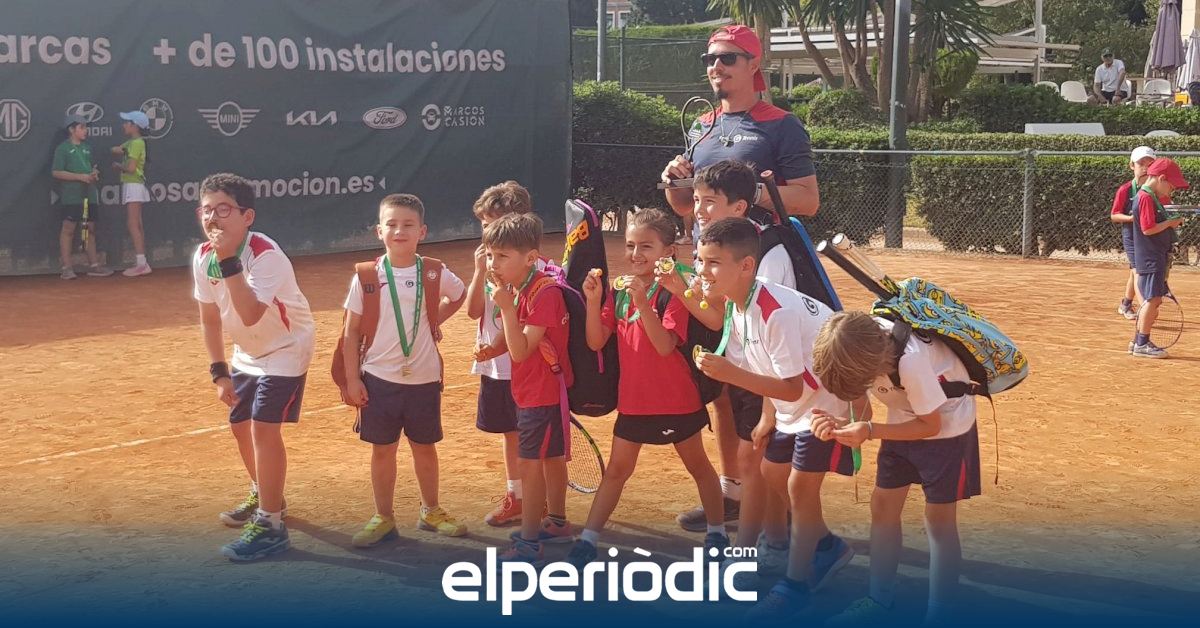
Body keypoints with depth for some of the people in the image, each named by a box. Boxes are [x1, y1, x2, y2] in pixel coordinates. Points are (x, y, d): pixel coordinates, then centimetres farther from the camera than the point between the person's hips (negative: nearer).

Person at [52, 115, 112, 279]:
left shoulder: (87, 148, 16)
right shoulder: (63, 148, -4)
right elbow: (56, 172, -10)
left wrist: (94, 174, 2)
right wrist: (81, 176, -16)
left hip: (89, 195, 7)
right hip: (70, 196, -7)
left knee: (90, 229, 8)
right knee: (68, 229, -6)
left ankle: (93, 266, 13)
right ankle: (67, 267, -4)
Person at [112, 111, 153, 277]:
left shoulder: (136, 143, -13)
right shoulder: (132, 142, 16)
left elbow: (131, 168, -21)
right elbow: (115, 150, 17)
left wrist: (118, 166, -3)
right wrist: (122, 151, -4)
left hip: (133, 186, -10)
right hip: (131, 186, 10)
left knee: (133, 225, -13)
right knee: (137, 225, 10)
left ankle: (141, 263, -16)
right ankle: (141, 262, 12)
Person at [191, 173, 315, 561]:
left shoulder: (266, 256, -31)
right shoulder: (203, 257, -10)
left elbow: (251, 315, -45)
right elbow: (210, 317, 2)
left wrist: (229, 261, -47)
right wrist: (219, 371, 0)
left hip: (286, 350, -8)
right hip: (247, 352, 8)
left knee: (264, 427, -16)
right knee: (240, 424, 17)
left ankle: (270, 525, -8)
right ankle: (264, 496, 42)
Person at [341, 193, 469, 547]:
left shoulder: (433, 274, -3)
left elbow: (459, 295, 19)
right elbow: (352, 331, -2)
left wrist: (435, 320, 5)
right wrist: (352, 379, -6)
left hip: (423, 378, 1)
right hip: (379, 378, -1)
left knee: (424, 446, 13)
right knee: (383, 449, 8)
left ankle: (431, 511, 30)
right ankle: (383, 518, 21)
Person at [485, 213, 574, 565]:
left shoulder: (544, 293, -24)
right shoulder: (518, 290, 4)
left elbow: (521, 351, -28)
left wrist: (506, 307, -30)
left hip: (544, 393, -9)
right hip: (530, 391, 9)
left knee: (531, 464, -5)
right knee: (550, 457, 20)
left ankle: (528, 543, 2)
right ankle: (557, 524, 34)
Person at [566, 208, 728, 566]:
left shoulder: (674, 292, -14)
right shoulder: (619, 292, 2)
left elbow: (665, 345, -25)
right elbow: (596, 342, -4)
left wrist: (644, 304, -34)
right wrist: (593, 300, -16)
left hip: (676, 400, -5)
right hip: (632, 399, 5)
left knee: (697, 466, 14)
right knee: (616, 470, 12)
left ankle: (717, 533, 29)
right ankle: (588, 541, 16)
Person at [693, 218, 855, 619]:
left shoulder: (776, 312, -33)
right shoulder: (734, 305, -6)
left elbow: (791, 387, -31)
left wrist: (730, 374, -37)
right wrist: (769, 416, 5)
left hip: (829, 397, -9)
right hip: (793, 402, 9)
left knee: (801, 485, -7)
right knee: (773, 476, 14)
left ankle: (795, 585, 8)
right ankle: (828, 547, 35)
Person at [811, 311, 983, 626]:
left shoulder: (912, 360, -38)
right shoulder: (858, 341, -20)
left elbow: (931, 425, -23)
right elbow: (859, 392, -4)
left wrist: (869, 431, -30)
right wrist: (846, 423, -25)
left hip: (945, 427, -6)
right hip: (905, 421, 7)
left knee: (939, 521, -1)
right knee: (882, 507, 8)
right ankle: (879, 602, 22)